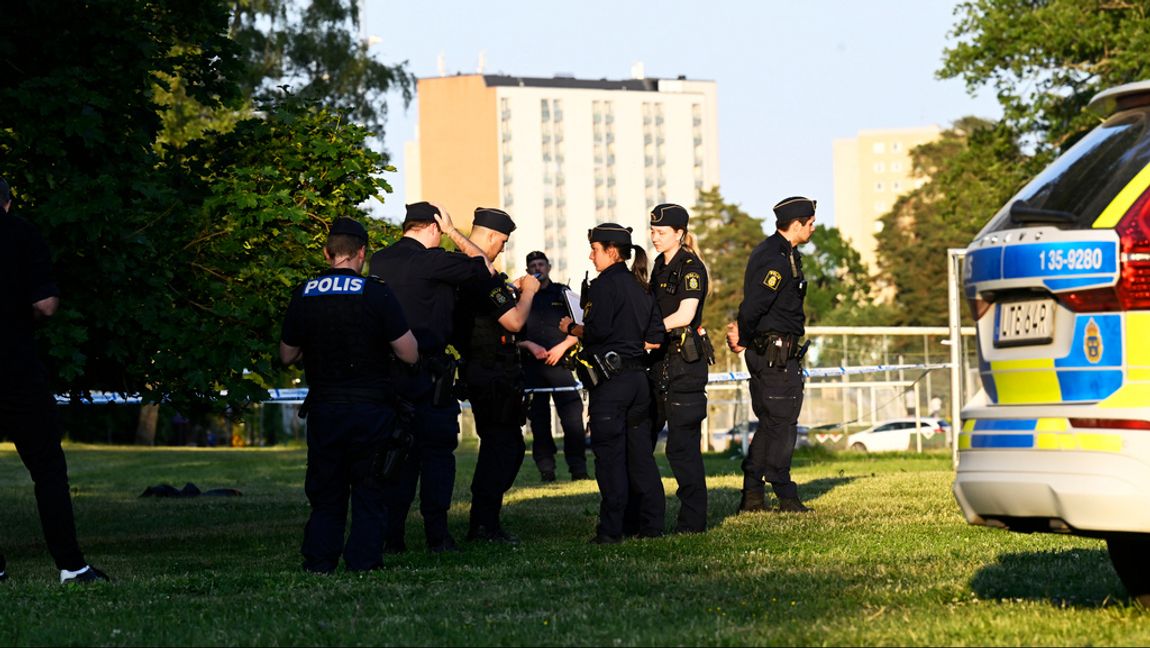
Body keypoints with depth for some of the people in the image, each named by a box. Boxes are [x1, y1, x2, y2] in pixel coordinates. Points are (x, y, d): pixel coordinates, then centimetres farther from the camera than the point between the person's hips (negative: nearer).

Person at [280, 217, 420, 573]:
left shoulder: (303, 295, 0)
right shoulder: (376, 293, -10)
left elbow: (287, 355, 10)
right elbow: (410, 354, -9)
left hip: (323, 408, 3)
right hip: (372, 409, -3)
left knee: (325, 491, 13)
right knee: (370, 491, 7)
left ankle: (319, 562, 9)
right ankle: (363, 560, 2)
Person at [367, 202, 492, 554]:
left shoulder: (379, 261, 9)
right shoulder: (431, 261, -12)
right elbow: (484, 267, 0)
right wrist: (454, 232, 9)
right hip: (427, 375, -6)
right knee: (437, 452, 0)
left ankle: (391, 536, 7)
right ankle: (437, 535, -2)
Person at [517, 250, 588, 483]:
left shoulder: (562, 293, 12)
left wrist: (562, 346, -6)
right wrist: (530, 346, -6)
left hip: (560, 363, -1)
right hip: (532, 365, 1)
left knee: (573, 417, -11)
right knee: (539, 420, 1)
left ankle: (578, 469, -10)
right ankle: (546, 470, 5)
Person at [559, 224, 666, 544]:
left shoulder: (604, 285, -10)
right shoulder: (640, 287, 13)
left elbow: (596, 331, -19)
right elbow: (655, 338, 13)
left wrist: (571, 328, -1)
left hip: (609, 380, -8)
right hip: (638, 376, 8)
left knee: (610, 455, -5)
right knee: (640, 451, 12)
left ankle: (611, 529, -6)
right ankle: (652, 523, 14)